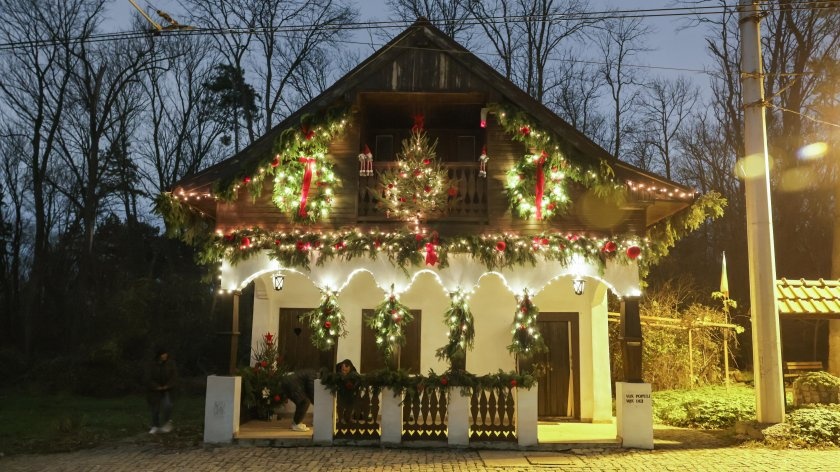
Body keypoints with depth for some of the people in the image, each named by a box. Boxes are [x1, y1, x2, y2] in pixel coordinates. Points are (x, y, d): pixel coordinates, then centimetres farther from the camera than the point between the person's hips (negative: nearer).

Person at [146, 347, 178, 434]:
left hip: (167, 389, -1)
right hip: (155, 390, 1)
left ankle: (167, 422, -1)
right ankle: (155, 427, 21)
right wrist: (157, 387, -16)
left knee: (167, 405, -22)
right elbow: (148, 378, -7)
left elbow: (174, 376, -4)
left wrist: (167, 386, -15)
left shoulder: (171, 364, -1)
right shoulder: (152, 365, -2)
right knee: (155, 408, 5)